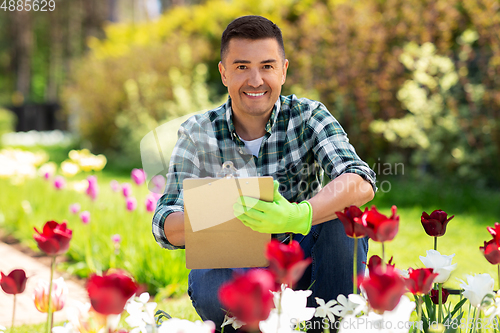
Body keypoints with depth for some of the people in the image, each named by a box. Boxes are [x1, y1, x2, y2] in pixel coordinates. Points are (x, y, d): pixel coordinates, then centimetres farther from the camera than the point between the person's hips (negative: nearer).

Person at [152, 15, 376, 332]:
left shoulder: (308, 117, -9)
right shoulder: (198, 134, -7)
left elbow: (362, 183, -25)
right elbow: (166, 226, -13)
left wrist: (298, 216, -46)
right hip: (235, 266, 0)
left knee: (344, 211, -26)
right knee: (206, 284, -34)